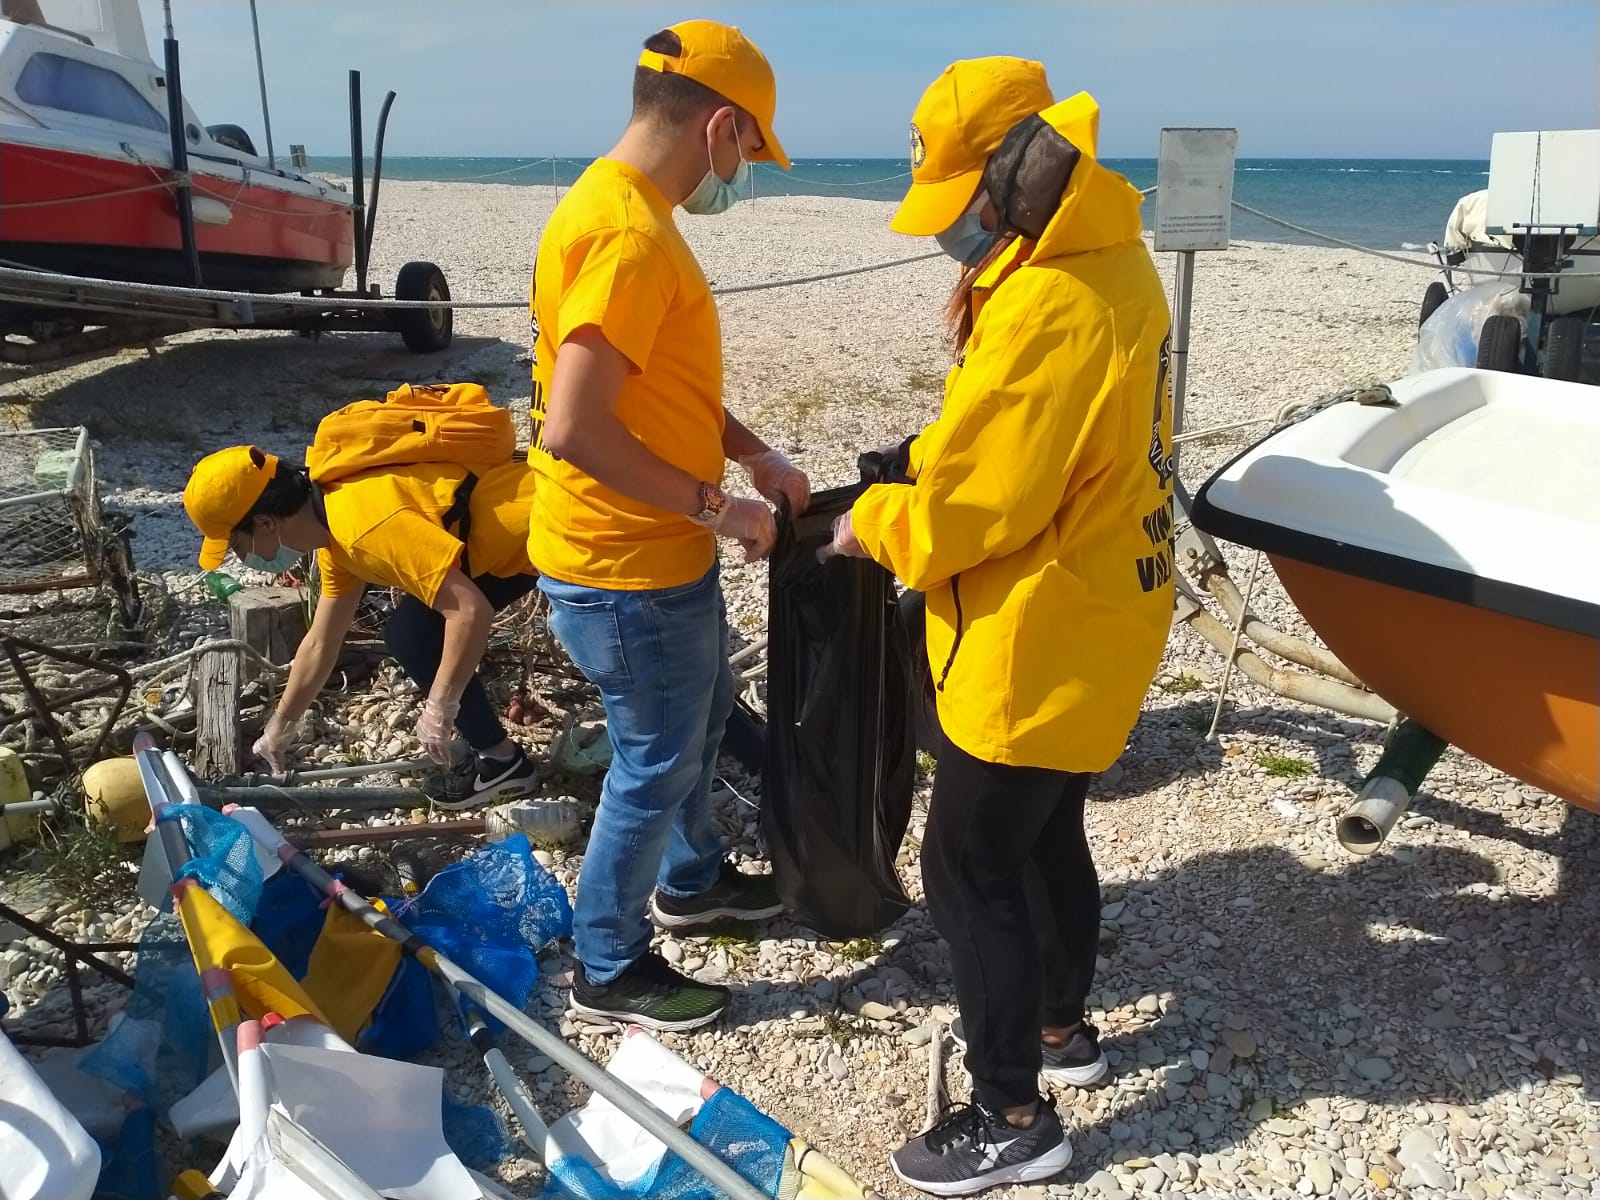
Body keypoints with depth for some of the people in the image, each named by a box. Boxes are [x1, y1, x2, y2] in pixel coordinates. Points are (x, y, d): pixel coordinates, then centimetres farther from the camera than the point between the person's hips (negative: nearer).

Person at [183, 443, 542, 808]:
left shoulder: (364, 524, -26)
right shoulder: (336, 528, 7)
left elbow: (470, 611, -29)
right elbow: (320, 644, 20)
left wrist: (438, 710, -19)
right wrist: (279, 727, 29)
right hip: (513, 533, 9)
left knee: (413, 636, -6)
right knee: (409, 633, 10)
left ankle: (502, 760, 6)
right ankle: (493, 751, 19)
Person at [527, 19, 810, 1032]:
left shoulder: (626, 212, 8)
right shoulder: (628, 234, -26)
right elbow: (574, 429, -32)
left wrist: (757, 456, 7)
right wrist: (714, 506, -21)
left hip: (664, 554, 10)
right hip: (627, 570, -10)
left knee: (700, 722, 26)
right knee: (658, 762, 7)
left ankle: (692, 881, 49)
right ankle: (610, 968, 27)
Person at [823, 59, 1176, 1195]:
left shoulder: (1046, 310, -27)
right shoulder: (1112, 263, 5)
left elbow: (968, 510, -24)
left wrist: (872, 524, -6)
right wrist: (934, 464, 5)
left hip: (1038, 646, -10)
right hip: (1100, 621, 10)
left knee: (969, 867, 3)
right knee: (1046, 833, 24)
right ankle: (1060, 1024, 43)